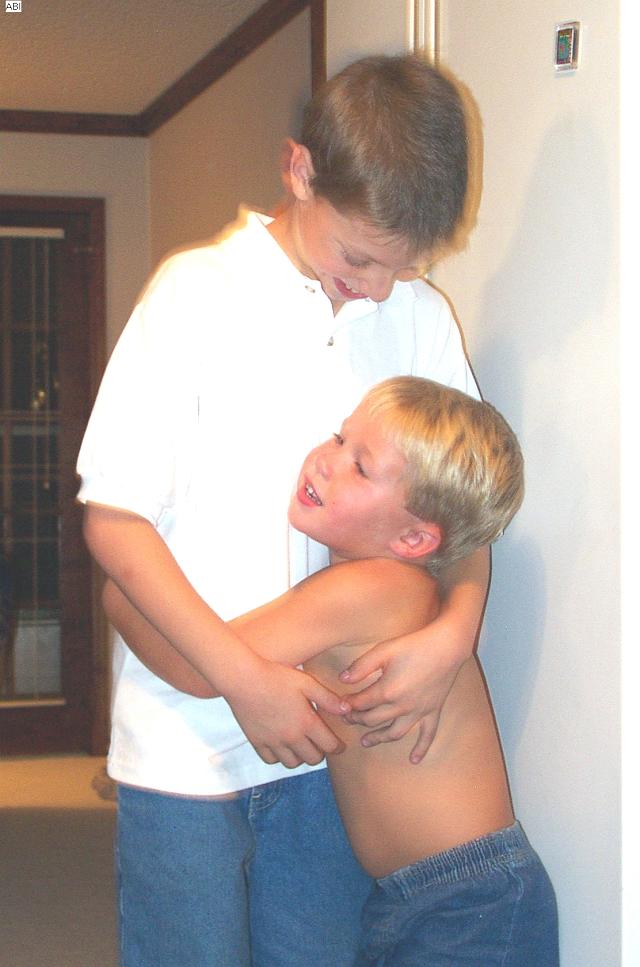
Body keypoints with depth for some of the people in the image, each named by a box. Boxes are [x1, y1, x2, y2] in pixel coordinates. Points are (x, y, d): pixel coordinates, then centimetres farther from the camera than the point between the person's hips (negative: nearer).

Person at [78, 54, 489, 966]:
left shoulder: (421, 317, 3)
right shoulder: (200, 293, -9)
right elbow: (113, 519, -9)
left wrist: (455, 630, -11)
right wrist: (244, 676, -16)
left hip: (328, 731, 4)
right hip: (187, 743, -3)